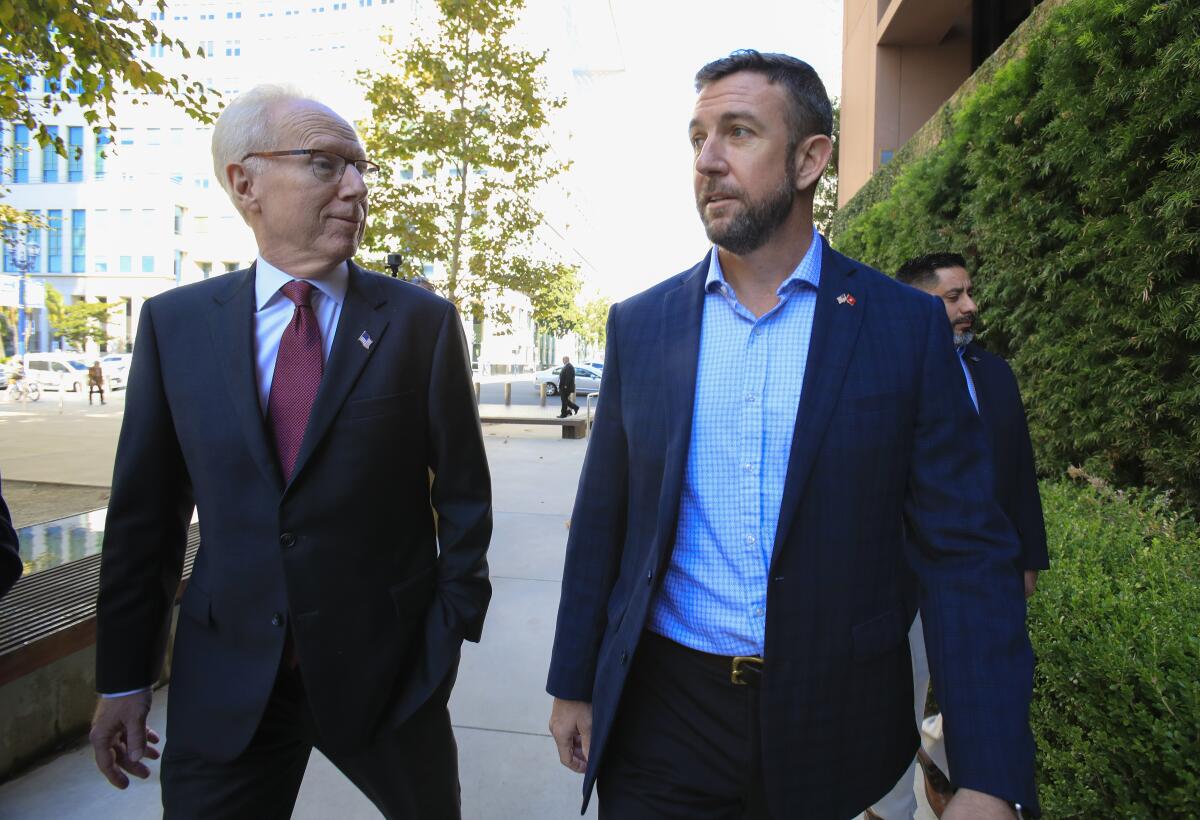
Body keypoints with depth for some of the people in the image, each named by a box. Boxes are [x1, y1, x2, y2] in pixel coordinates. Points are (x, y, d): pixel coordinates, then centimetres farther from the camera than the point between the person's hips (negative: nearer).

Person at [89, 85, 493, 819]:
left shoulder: (423, 321, -7)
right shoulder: (175, 323, 0)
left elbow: (463, 495, -3)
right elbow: (145, 511, 4)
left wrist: (451, 630, -3)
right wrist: (125, 677, 6)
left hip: (385, 665, -1)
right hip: (223, 681, 2)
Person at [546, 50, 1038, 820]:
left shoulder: (910, 324, -6)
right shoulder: (639, 323, -1)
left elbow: (964, 553, -8)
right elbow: (602, 521, 4)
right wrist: (573, 686, 8)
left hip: (836, 724, 0)